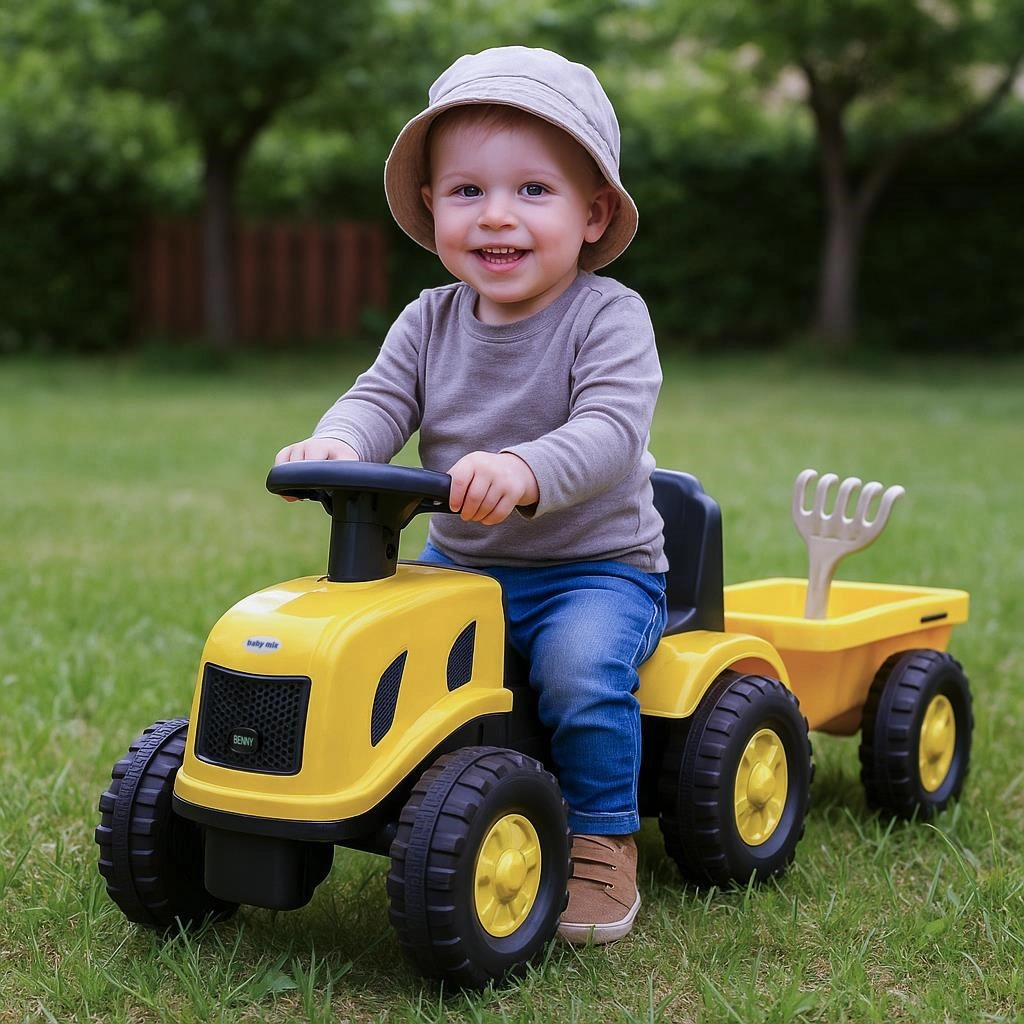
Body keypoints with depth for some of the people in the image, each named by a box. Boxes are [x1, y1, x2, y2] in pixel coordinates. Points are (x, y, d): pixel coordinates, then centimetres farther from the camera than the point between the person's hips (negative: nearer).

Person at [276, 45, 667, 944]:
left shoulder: (608, 316, -13)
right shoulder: (430, 322, 4)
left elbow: (611, 429, -27)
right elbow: (382, 398, -6)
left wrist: (526, 471, -49)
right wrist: (339, 443, -32)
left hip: (595, 565, -5)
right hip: (458, 564, 5)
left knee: (580, 667, -32)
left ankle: (603, 837, -9)